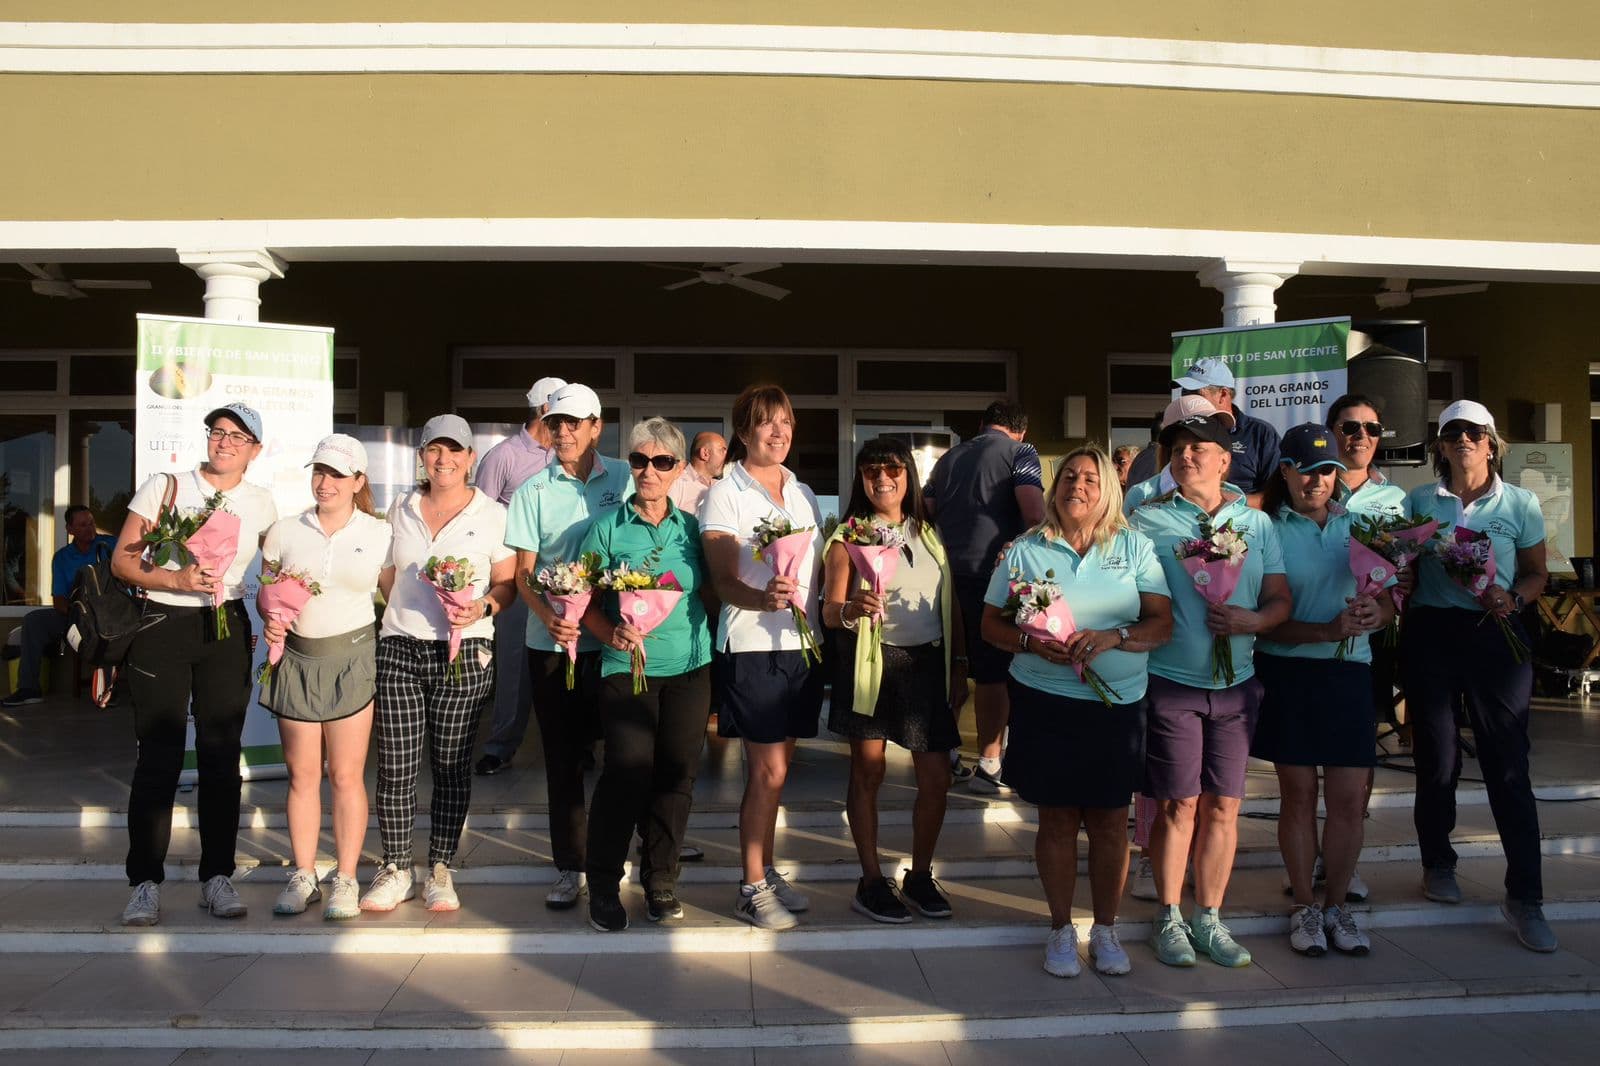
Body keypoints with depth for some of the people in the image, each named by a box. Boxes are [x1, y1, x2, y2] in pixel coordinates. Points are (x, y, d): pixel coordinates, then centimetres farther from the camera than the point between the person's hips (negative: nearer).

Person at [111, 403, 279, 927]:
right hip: (162, 628, -2)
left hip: (226, 632, 2)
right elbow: (123, 560, -1)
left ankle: (217, 877, 12)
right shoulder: (164, 487, 0)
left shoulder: (261, 504, 7)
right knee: (158, 757, -3)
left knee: (221, 757, 4)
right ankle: (145, 882, 7)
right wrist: (175, 579, -16)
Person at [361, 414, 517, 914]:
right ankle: (395, 870, 13)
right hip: (399, 648, 2)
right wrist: (413, 610, 7)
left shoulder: (492, 515, 4)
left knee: (451, 765, 4)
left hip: (463, 653, -2)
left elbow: (508, 584, 4)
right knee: (395, 765, 0)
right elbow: (386, 576, 20)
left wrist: (482, 608, -15)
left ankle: (441, 869, 17)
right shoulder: (401, 510, 13)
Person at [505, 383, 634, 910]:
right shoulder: (534, 491, 3)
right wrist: (550, 618, -18)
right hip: (552, 642, 0)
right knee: (562, 754, 6)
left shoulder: (624, 479, 3)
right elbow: (523, 573, 1)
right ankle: (570, 867, 16)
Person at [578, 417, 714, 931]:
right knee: (628, 772, -12)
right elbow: (585, 601, 1)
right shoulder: (607, 528, 1)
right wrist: (610, 632, -17)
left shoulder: (691, 527, 9)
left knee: (677, 775, 5)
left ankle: (660, 879, 23)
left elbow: (709, 593, 14)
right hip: (626, 668, -3)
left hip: (690, 667, 3)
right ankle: (603, 885, 7)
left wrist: (713, 650, 3)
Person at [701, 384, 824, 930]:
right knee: (768, 770, -5)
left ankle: (767, 870, 24)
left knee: (775, 767, 13)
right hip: (754, 645, -6)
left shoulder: (804, 494, 14)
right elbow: (724, 583, -13)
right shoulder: (725, 495, -5)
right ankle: (751, 889, 6)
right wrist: (764, 598, -32)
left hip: (802, 643, 6)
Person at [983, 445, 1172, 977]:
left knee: (1110, 821, 6)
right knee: (1057, 820, 6)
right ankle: (1061, 930, 21)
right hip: (1045, 704, 0)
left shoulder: (1135, 548, 5)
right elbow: (991, 624, 4)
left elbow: (1162, 624, -2)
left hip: (1117, 705, 1)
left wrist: (1112, 638, -19)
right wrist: (1033, 643, -16)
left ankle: (1105, 929, 24)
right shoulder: (1025, 550, 4)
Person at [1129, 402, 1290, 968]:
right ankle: (1168, 918, 16)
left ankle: (1209, 919, 20)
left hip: (1235, 684, 3)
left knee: (1223, 806, 7)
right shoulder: (1148, 518, -1)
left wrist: (1254, 620, -12)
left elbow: (1281, 598, 7)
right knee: (1178, 805, 1)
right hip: (1170, 682, -3)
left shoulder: (1256, 523, 8)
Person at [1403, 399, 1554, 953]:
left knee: (1508, 763, -5)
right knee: (1436, 758, 7)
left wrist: (1512, 599, -11)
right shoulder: (1420, 501, 6)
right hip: (1430, 633, 1)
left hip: (1496, 636, -1)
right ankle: (1438, 865, 27)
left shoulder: (1520, 503, 4)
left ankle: (1524, 897, 1)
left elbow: (1536, 574, 9)